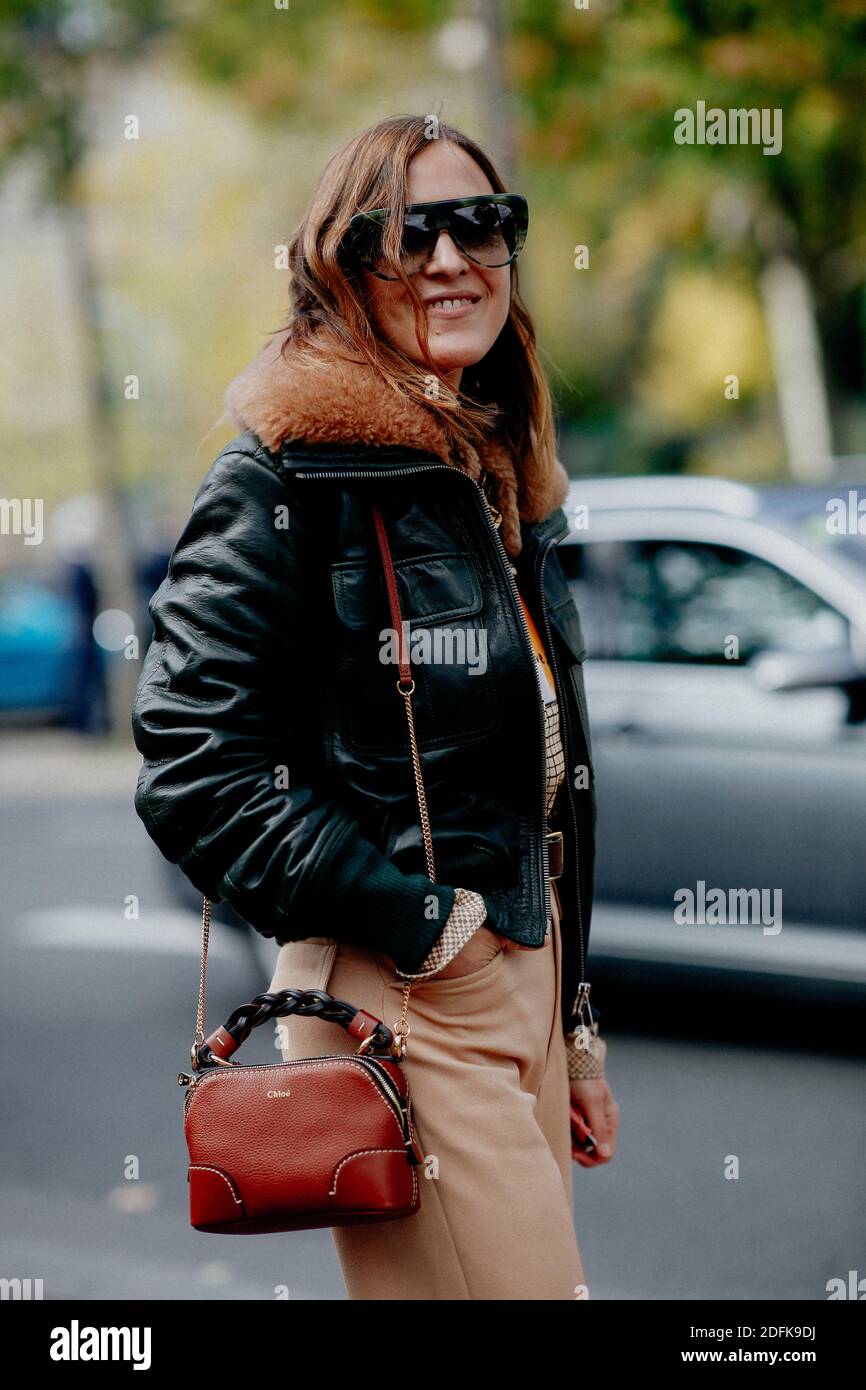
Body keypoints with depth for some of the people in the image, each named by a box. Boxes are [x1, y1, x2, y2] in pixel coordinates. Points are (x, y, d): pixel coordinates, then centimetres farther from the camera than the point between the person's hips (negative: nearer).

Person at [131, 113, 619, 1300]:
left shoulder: (501, 478, 14)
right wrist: (415, 921, -16)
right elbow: (194, 769, -17)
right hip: (402, 1006, -8)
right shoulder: (292, 475, -10)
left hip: (523, 970, 8)